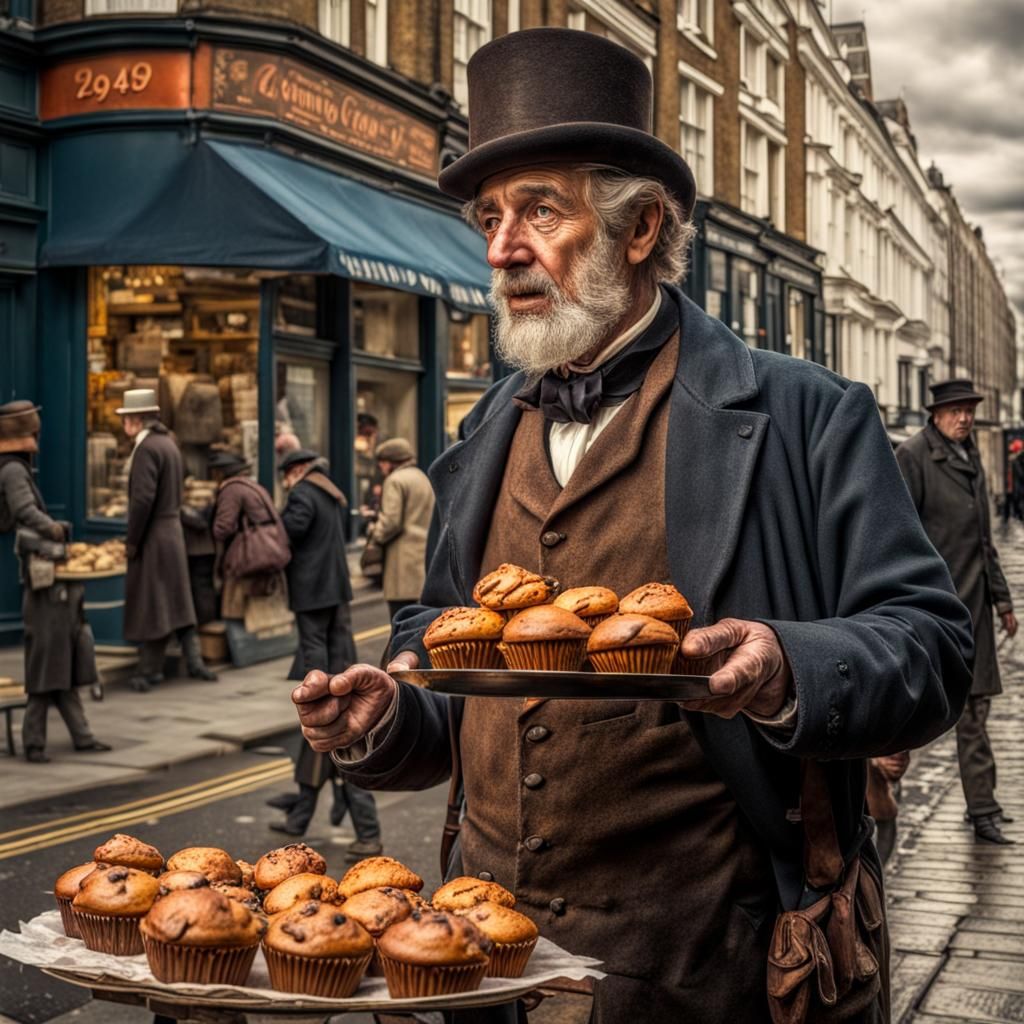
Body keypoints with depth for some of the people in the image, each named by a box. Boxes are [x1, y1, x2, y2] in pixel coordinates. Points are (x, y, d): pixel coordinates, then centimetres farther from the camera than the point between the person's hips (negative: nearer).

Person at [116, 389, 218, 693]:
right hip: (173, 530, 9)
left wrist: (131, 541, -15)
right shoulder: (168, 443, 12)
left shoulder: (147, 448, -16)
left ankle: (149, 670, 5)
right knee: (177, 601, 13)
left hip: (153, 536, -9)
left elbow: (143, 498, -23)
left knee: (149, 605, -1)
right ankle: (193, 661, 14)